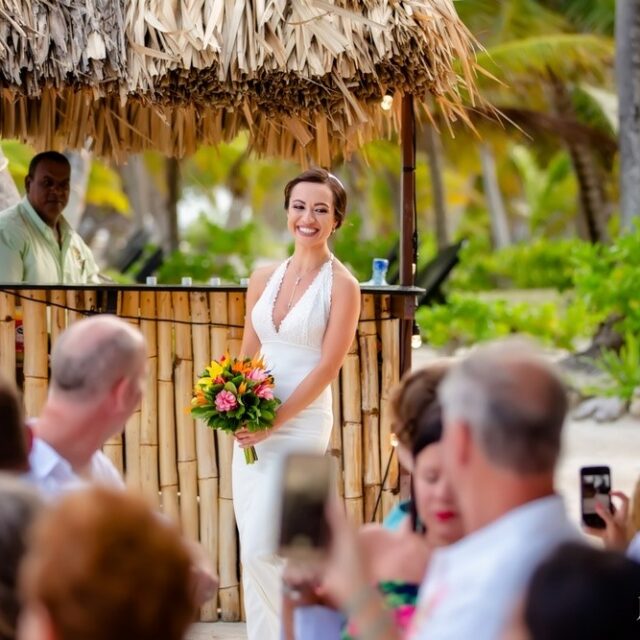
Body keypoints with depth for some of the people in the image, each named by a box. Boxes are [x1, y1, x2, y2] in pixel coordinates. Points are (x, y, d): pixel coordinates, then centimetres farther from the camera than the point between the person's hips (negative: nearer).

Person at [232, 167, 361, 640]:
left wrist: (274, 422, -16)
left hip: (301, 424, -6)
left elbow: (328, 366, -12)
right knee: (254, 552, 7)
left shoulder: (342, 285, -7)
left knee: (260, 551, -12)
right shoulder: (264, 279, 9)